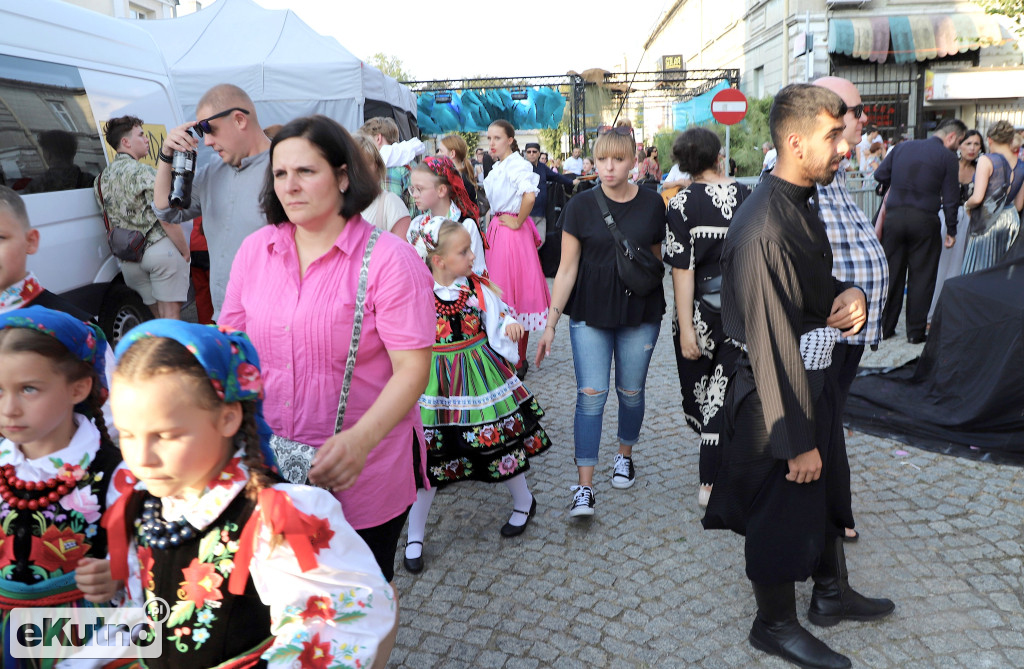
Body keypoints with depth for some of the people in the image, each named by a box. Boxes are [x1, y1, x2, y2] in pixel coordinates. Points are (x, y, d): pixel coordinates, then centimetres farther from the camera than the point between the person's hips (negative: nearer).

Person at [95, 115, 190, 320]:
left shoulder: (101, 179, 13)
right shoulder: (144, 172, -10)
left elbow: (111, 221, 18)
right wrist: (185, 250, -6)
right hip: (159, 248, -7)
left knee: (157, 316, 17)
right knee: (171, 314, -4)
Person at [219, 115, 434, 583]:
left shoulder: (388, 259, -14)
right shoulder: (255, 250, 2)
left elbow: (412, 368, -17)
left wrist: (360, 439, -30)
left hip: (361, 473, -4)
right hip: (268, 470, 4)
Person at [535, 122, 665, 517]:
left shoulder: (652, 204, 1)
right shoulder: (580, 206, -3)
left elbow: (659, 259, 11)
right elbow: (567, 268, -3)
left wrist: (660, 309, 8)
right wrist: (551, 321, -7)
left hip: (640, 313, 2)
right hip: (590, 314, -1)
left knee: (631, 392, 11)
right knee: (591, 394, -6)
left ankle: (624, 455, 38)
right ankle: (584, 487, -1)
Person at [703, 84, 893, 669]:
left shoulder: (802, 202, 3)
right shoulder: (765, 231, -28)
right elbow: (772, 345, -27)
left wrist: (850, 294, -7)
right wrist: (798, 439, -22)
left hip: (816, 377, 10)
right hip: (780, 391, -10)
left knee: (828, 488, 26)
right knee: (784, 506, 9)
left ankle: (832, 593, 49)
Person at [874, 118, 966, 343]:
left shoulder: (902, 147, 9)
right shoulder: (948, 157, -2)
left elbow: (880, 175, 12)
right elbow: (950, 197, -3)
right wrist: (951, 230, 4)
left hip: (894, 216, 3)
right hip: (925, 220, -3)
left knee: (891, 274, 11)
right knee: (921, 276, 7)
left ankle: (885, 327, 16)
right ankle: (915, 331, 11)